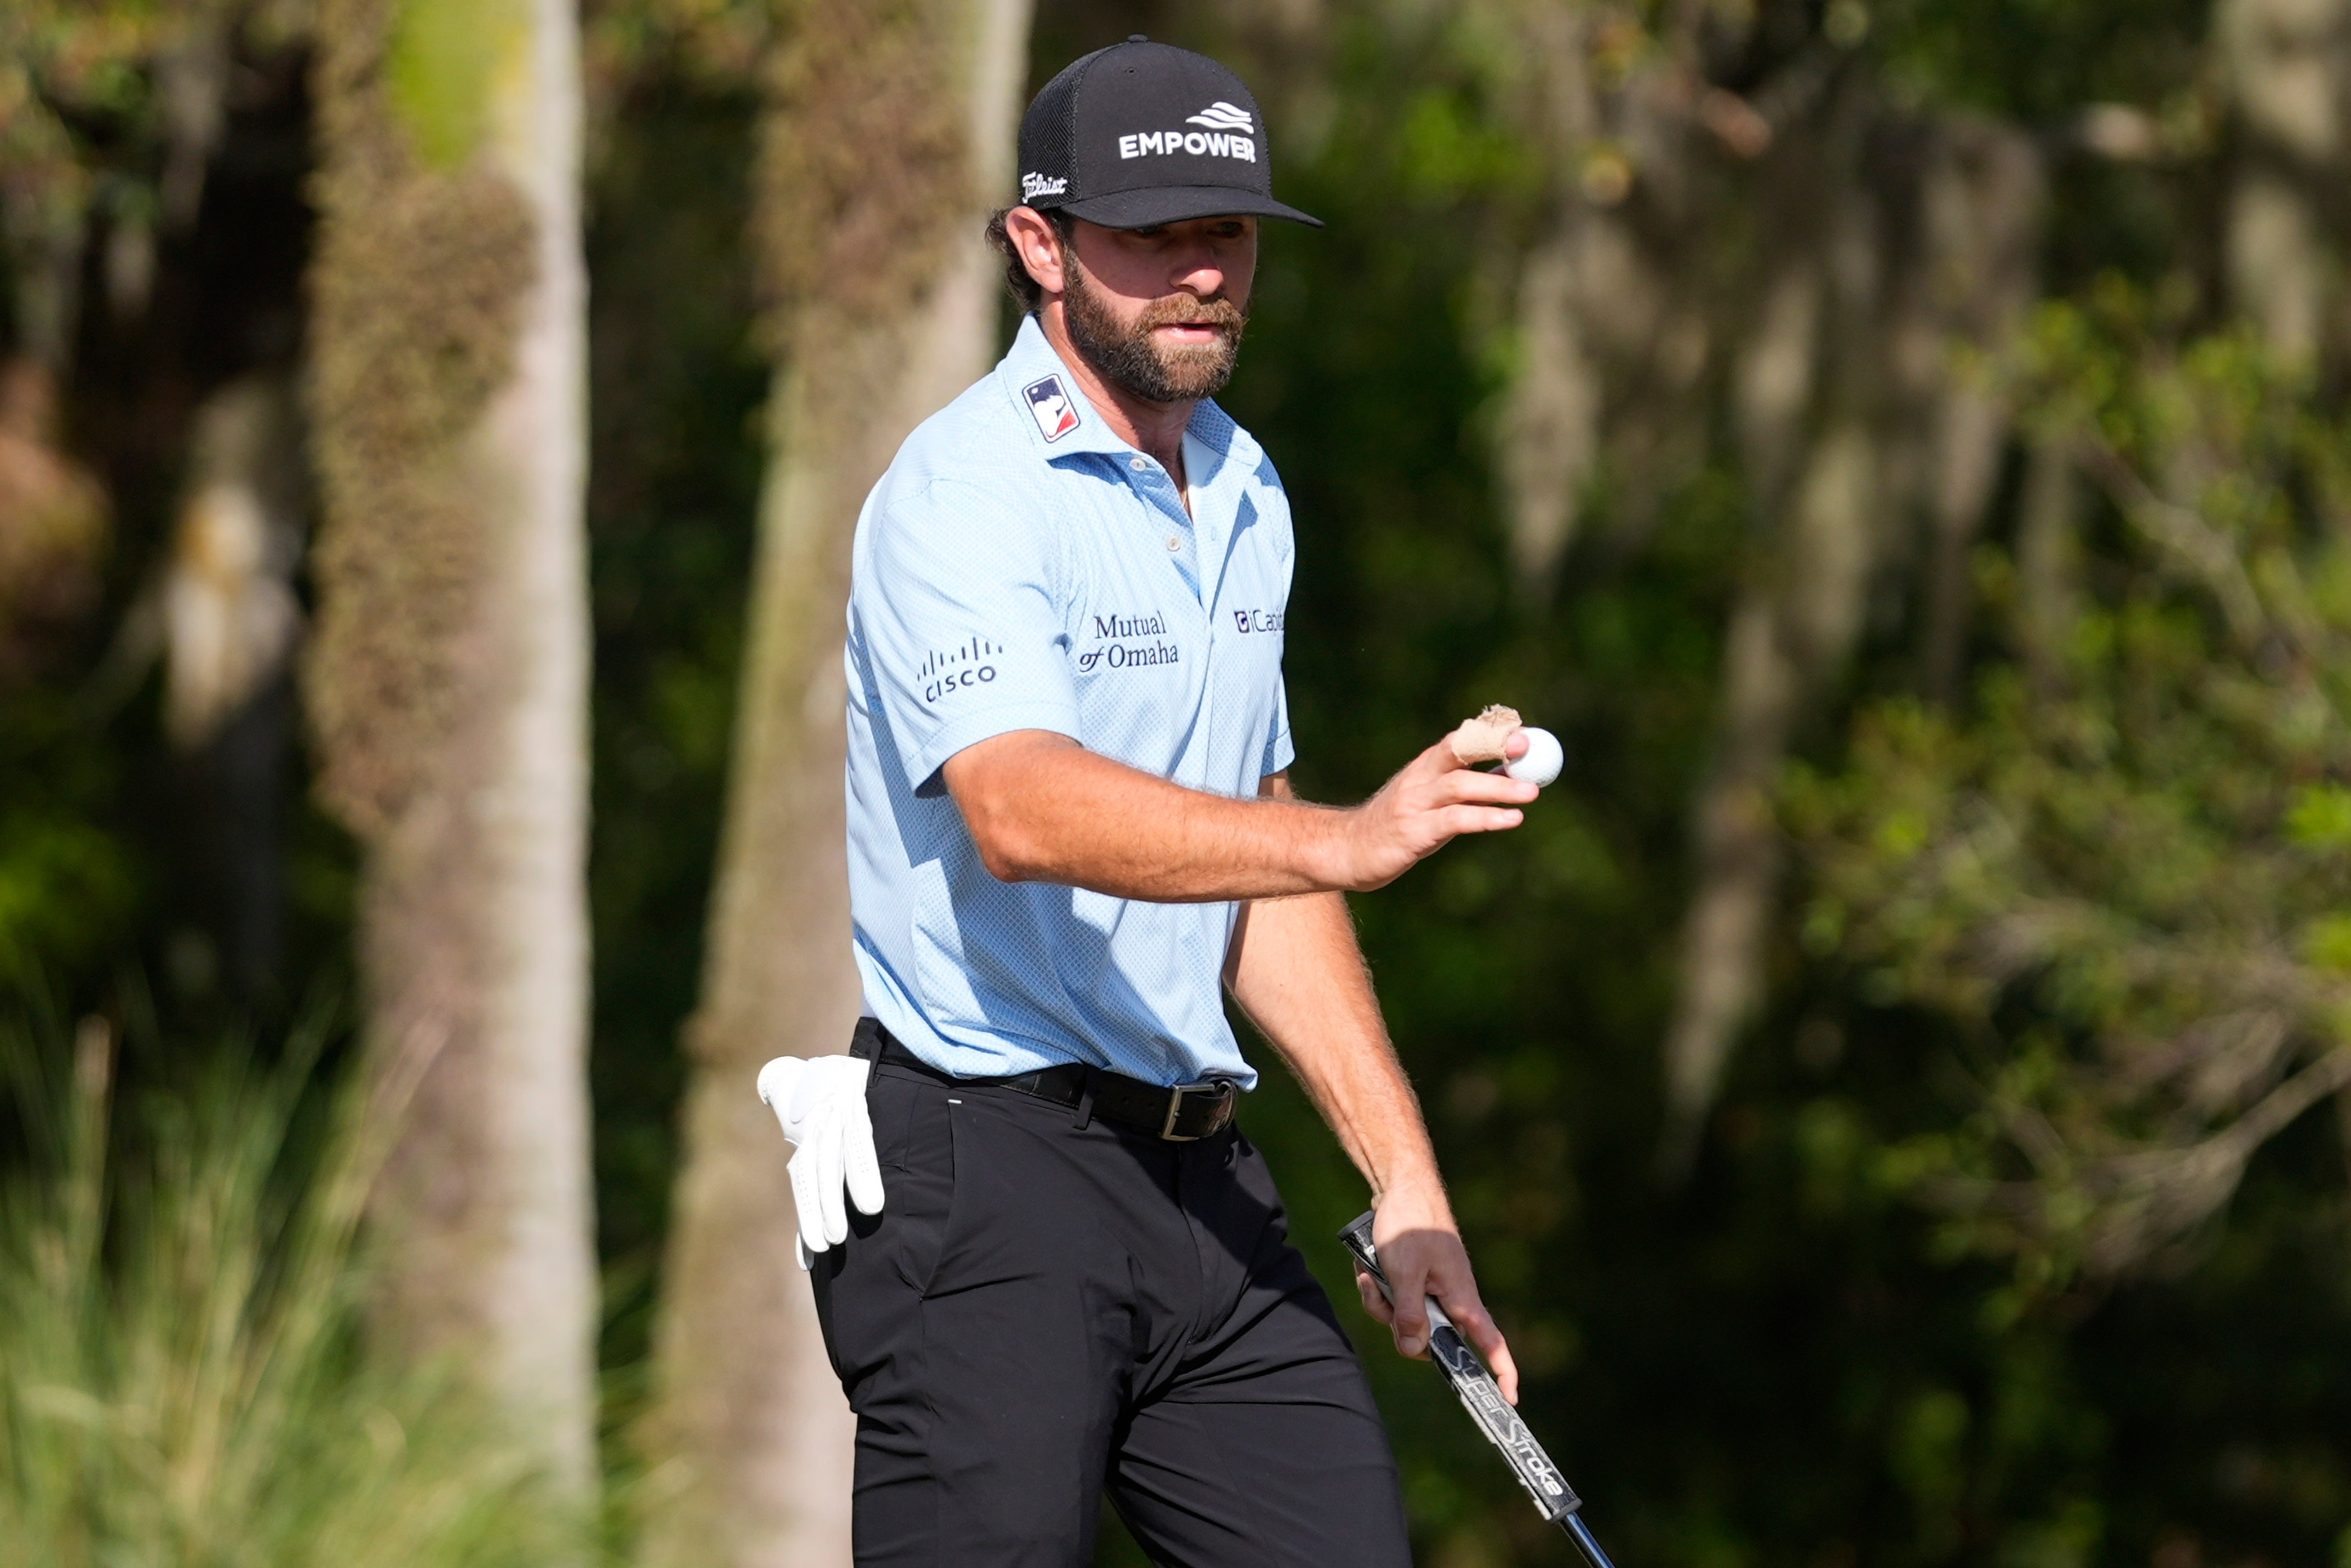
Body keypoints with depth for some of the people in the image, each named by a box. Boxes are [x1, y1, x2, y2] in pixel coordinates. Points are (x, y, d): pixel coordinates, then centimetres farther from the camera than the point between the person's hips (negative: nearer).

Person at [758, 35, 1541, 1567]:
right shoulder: (963, 493, -12)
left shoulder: (1244, 495, 15)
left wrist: (1405, 1180, 16)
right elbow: (1021, 810, -30)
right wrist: (1342, 842, -42)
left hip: (1200, 1178, 8)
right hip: (984, 1168, -8)